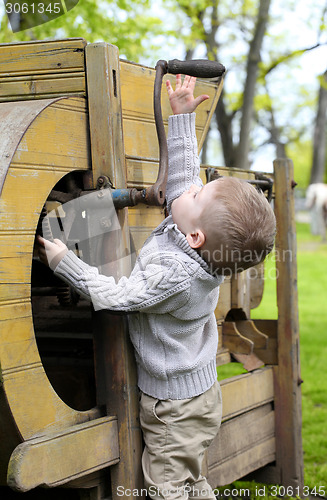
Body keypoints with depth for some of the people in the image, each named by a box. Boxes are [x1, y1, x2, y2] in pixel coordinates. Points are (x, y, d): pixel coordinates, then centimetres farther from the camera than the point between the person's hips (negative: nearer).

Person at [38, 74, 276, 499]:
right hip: (198, 389, 9)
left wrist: (63, 260, -16)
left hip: (176, 406, -9)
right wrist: (182, 117, 8)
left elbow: (115, 297, -24)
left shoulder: (174, 276, -33)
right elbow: (183, 172, 4)